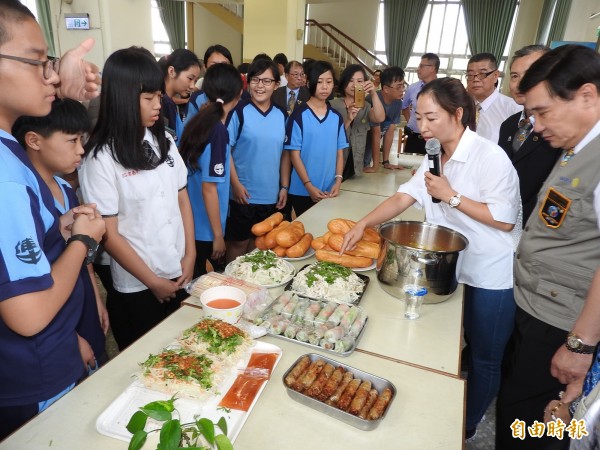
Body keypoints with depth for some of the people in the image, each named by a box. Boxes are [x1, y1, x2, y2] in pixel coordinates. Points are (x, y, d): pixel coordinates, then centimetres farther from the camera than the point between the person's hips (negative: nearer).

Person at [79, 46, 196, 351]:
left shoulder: (164, 141, 2)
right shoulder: (101, 158, -14)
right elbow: (108, 235, -12)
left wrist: (190, 256, -1)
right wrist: (153, 282, -8)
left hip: (181, 275, 5)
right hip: (137, 287, -4)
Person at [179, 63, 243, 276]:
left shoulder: (197, 121, 2)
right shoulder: (218, 131, -20)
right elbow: (209, 188, -19)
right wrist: (218, 235, -13)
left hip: (190, 223, 7)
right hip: (204, 228, -7)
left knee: (192, 279, 20)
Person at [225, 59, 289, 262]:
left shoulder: (282, 115, 5)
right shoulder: (238, 112, -8)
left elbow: (285, 153, 9)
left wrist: (284, 187, 5)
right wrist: (236, 184, -15)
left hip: (271, 195, 4)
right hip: (243, 193, -4)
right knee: (239, 243, 8)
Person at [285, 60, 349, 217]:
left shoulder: (336, 117, 6)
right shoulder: (299, 115, -8)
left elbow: (340, 152, 8)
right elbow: (294, 154, -9)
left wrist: (338, 181, -6)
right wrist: (309, 186, -15)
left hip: (329, 191, 4)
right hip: (302, 191, -4)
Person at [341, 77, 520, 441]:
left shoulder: (490, 156, -19)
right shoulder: (436, 158, 6)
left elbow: (505, 219, -21)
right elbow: (404, 197, 1)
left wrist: (450, 195, -22)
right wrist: (364, 223, -10)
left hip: (492, 278, -7)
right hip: (452, 270, 7)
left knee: (484, 358, 13)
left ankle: (468, 427, 36)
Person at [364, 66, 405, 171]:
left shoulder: (398, 103, -7)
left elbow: (390, 132, -4)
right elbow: (376, 134, -27)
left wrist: (386, 162, -6)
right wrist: (376, 166, -23)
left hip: (369, 144, 7)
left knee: (364, 169, 17)